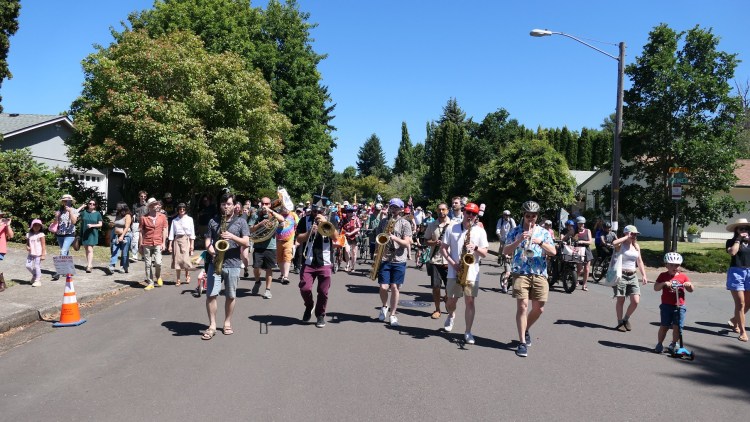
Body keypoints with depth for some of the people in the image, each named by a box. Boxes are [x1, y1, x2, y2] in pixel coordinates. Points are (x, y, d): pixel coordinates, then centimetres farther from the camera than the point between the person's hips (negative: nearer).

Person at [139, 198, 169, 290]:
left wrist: (163, 243, 0)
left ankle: (158, 277, 17)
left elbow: (164, 230, 7)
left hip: (158, 244, 0)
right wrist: (140, 245, 3)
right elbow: (141, 232, 5)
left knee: (158, 263, -13)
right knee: (148, 265, 4)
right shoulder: (144, 218, 2)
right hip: (147, 244, 0)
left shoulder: (162, 217, 6)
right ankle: (150, 283, 13)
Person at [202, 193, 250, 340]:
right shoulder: (213, 221, 9)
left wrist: (232, 237, -19)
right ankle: (212, 325, 6)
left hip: (233, 264, -1)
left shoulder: (241, 221, 4)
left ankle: (227, 323, 22)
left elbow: (246, 242, -3)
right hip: (215, 263, 1)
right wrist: (212, 251, -12)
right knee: (210, 295, -5)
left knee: (231, 296, 7)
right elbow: (207, 241, 9)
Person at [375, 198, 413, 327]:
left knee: (395, 287, 0)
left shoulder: (405, 224, 0)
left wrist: (394, 237, -20)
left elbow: (407, 244, -6)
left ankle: (393, 315, 13)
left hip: (399, 260, -2)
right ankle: (384, 306, 26)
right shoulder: (383, 221, 9)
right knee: (383, 287, -4)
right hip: (384, 259, 2)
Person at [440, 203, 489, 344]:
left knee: (470, 302, -2)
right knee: (451, 301, 9)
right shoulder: (452, 229, 3)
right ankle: (451, 316, 43)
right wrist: (452, 263, -10)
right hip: (454, 272, 1)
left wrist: (475, 247, -19)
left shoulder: (480, 231, 3)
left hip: (472, 273, 0)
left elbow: (484, 253, 2)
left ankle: (468, 332, 6)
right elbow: (443, 248, 3)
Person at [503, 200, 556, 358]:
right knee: (522, 306, -12)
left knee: (539, 308, 5)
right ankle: (522, 342, -6)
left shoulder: (544, 232, 11)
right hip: (520, 273, -2)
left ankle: (526, 330, 33)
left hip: (540, 274, 3)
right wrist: (519, 240, -16)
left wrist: (541, 242, -16)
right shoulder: (515, 231, 7)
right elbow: (505, 251, -1)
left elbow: (553, 252, 1)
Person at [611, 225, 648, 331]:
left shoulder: (636, 246, 12)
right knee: (620, 299, 2)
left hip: (632, 276, 5)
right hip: (621, 275, -5)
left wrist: (644, 275, 8)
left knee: (635, 301, -2)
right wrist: (627, 237, -18)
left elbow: (639, 261, 15)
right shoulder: (621, 245, -6)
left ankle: (626, 319, 20)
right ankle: (620, 322, 15)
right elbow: (614, 243, -31)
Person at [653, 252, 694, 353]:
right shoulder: (663, 276, 2)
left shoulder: (683, 276, 7)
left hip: (679, 306, 1)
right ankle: (659, 344, 13)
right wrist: (664, 283, -22)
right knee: (664, 326, 1)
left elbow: (691, 290, 8)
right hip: (666, 306, -1)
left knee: (677, 326, 1)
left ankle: (674, 344, 20)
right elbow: (656, 288, -6)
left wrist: (689, 285, -13)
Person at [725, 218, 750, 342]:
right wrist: (738, 239, -7)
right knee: (740, 304, -6)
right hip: (736, 272, -5)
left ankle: (734, 320, 35)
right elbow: (732, 252, -17)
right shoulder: (731, 242, 3)